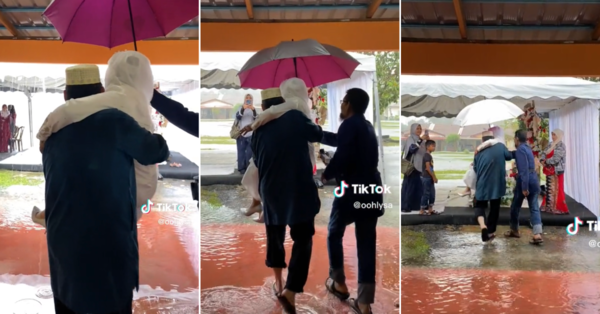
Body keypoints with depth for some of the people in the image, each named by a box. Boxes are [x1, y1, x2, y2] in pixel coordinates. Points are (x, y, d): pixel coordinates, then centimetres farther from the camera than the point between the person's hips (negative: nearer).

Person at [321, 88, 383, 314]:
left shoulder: (349, 125, -8)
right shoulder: (366, 126, 18)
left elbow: (342, 155, -21)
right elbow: (339, 140, 31)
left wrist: (326, 175, -4)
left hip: (352, 190, -7)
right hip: (371, 191, 7)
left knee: (334, 234, 16)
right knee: (366, 244, 5)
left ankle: (339, 284, 23)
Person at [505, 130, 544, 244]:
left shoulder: (520, 150, -14)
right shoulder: (527, 148, 15)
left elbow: (524, 169, -22)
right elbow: (513, 154, 27)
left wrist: (524, 187, -23)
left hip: (524, 181, -8)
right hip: (534, 181, 8)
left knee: (515, 207, 12)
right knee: (534, 208, 2)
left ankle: (514, 230, 27)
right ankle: (537, 234, -9)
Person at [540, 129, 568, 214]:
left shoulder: (561, 146, -11)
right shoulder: (551, 145, 13)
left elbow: (556, 159, -20)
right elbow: (544, 153, 9)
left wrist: (546, 162, -9)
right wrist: (542, 160, -11)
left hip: (557, 171, -8)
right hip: (550, 171, 8)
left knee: (557, 190, -6)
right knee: (549, 189, 11)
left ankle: (559, 208, -1)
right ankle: (549, 207, 17)